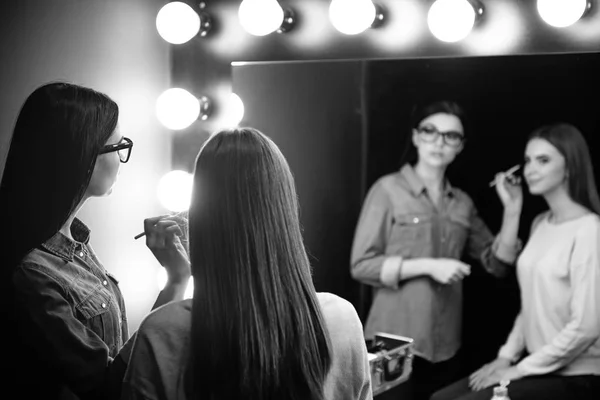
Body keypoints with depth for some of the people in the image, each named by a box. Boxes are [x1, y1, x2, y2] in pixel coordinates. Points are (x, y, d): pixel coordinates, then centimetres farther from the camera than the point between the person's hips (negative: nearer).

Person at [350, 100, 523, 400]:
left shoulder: (463, 203, 10)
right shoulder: (388, 189, -6)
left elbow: (497, 264, 9)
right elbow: (361, 265, -10)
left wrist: (512, 210, -1)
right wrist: (428, 266, -17)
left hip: (446, 346, 5)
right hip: (396, 342, -5)